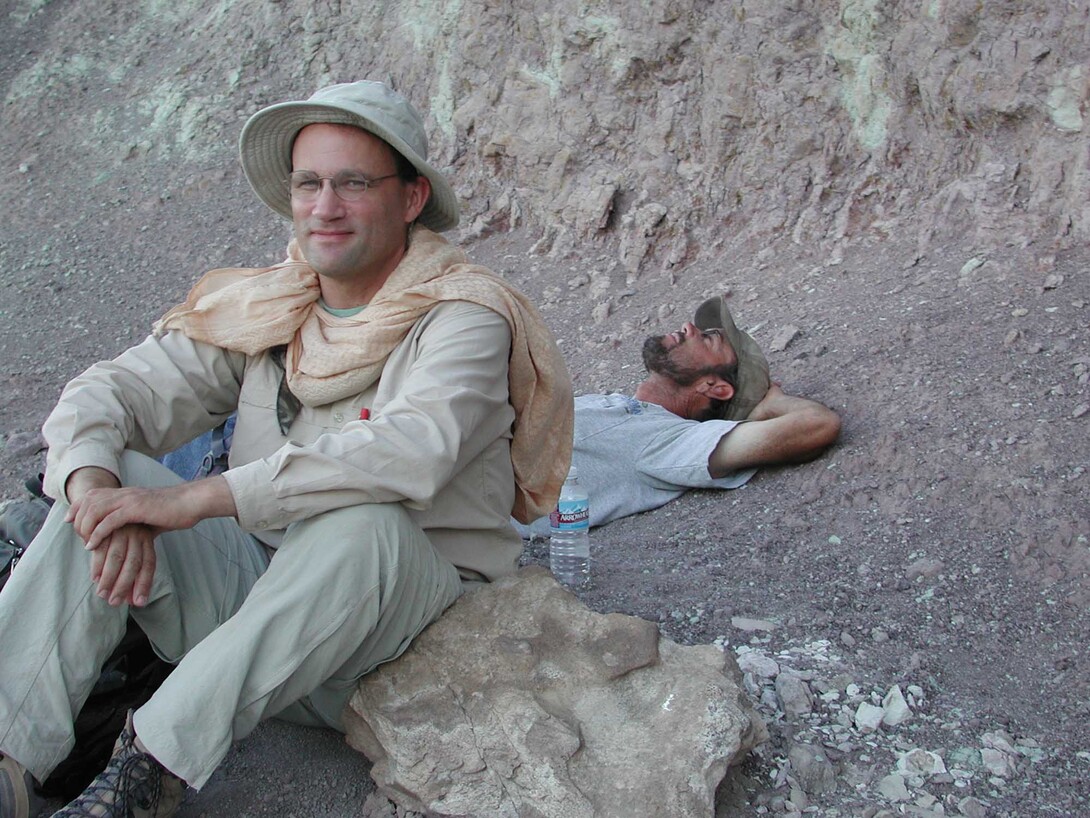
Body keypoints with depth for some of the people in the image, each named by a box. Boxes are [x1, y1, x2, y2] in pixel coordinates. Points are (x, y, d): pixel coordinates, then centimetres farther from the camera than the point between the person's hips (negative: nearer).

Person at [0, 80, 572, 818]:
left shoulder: (462, 319, -11)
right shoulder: (254, 309, 6)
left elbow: (410, 452, -30)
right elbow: (104, 395, 0)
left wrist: (198, 499, -32)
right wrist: (96, 488, -24)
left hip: (406, 601, -4)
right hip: (257, 581, 5)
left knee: (364, 522, -36)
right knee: (111, 476, -13)